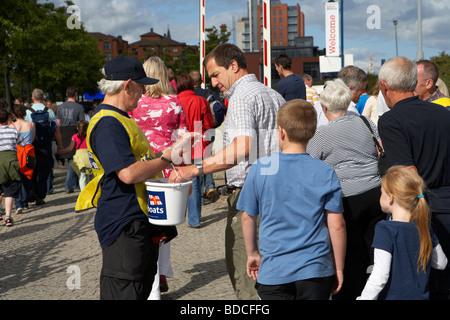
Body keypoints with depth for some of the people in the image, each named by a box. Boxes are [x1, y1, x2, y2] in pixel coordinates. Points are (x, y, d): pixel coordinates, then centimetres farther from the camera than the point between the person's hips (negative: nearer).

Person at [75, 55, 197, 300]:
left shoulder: (121, 119, 17)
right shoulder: (108, 124, -19)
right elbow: (128, 173, -27)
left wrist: (171, 150, 11)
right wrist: (168, 157, -16)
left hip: (140, 220, 11)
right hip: (124, 225, -11)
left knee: (142, 288, 18)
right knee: (125, 292, -5)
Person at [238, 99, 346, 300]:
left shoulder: (260, 169, -4)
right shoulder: (325, 173, -5)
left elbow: (247, 218, 5)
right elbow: (336, 225, -4)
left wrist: (252, 254, 20)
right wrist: (338, 268, 8)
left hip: (274, 271, 0)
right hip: (316, 271, 0)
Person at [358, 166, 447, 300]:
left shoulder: (386, 230, -17)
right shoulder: (424, 227, 1)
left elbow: (379, 277, -21)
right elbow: (441, 263, 13)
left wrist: (364, 298, -12)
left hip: (393, 296, -6)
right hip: (421, 296, 6)